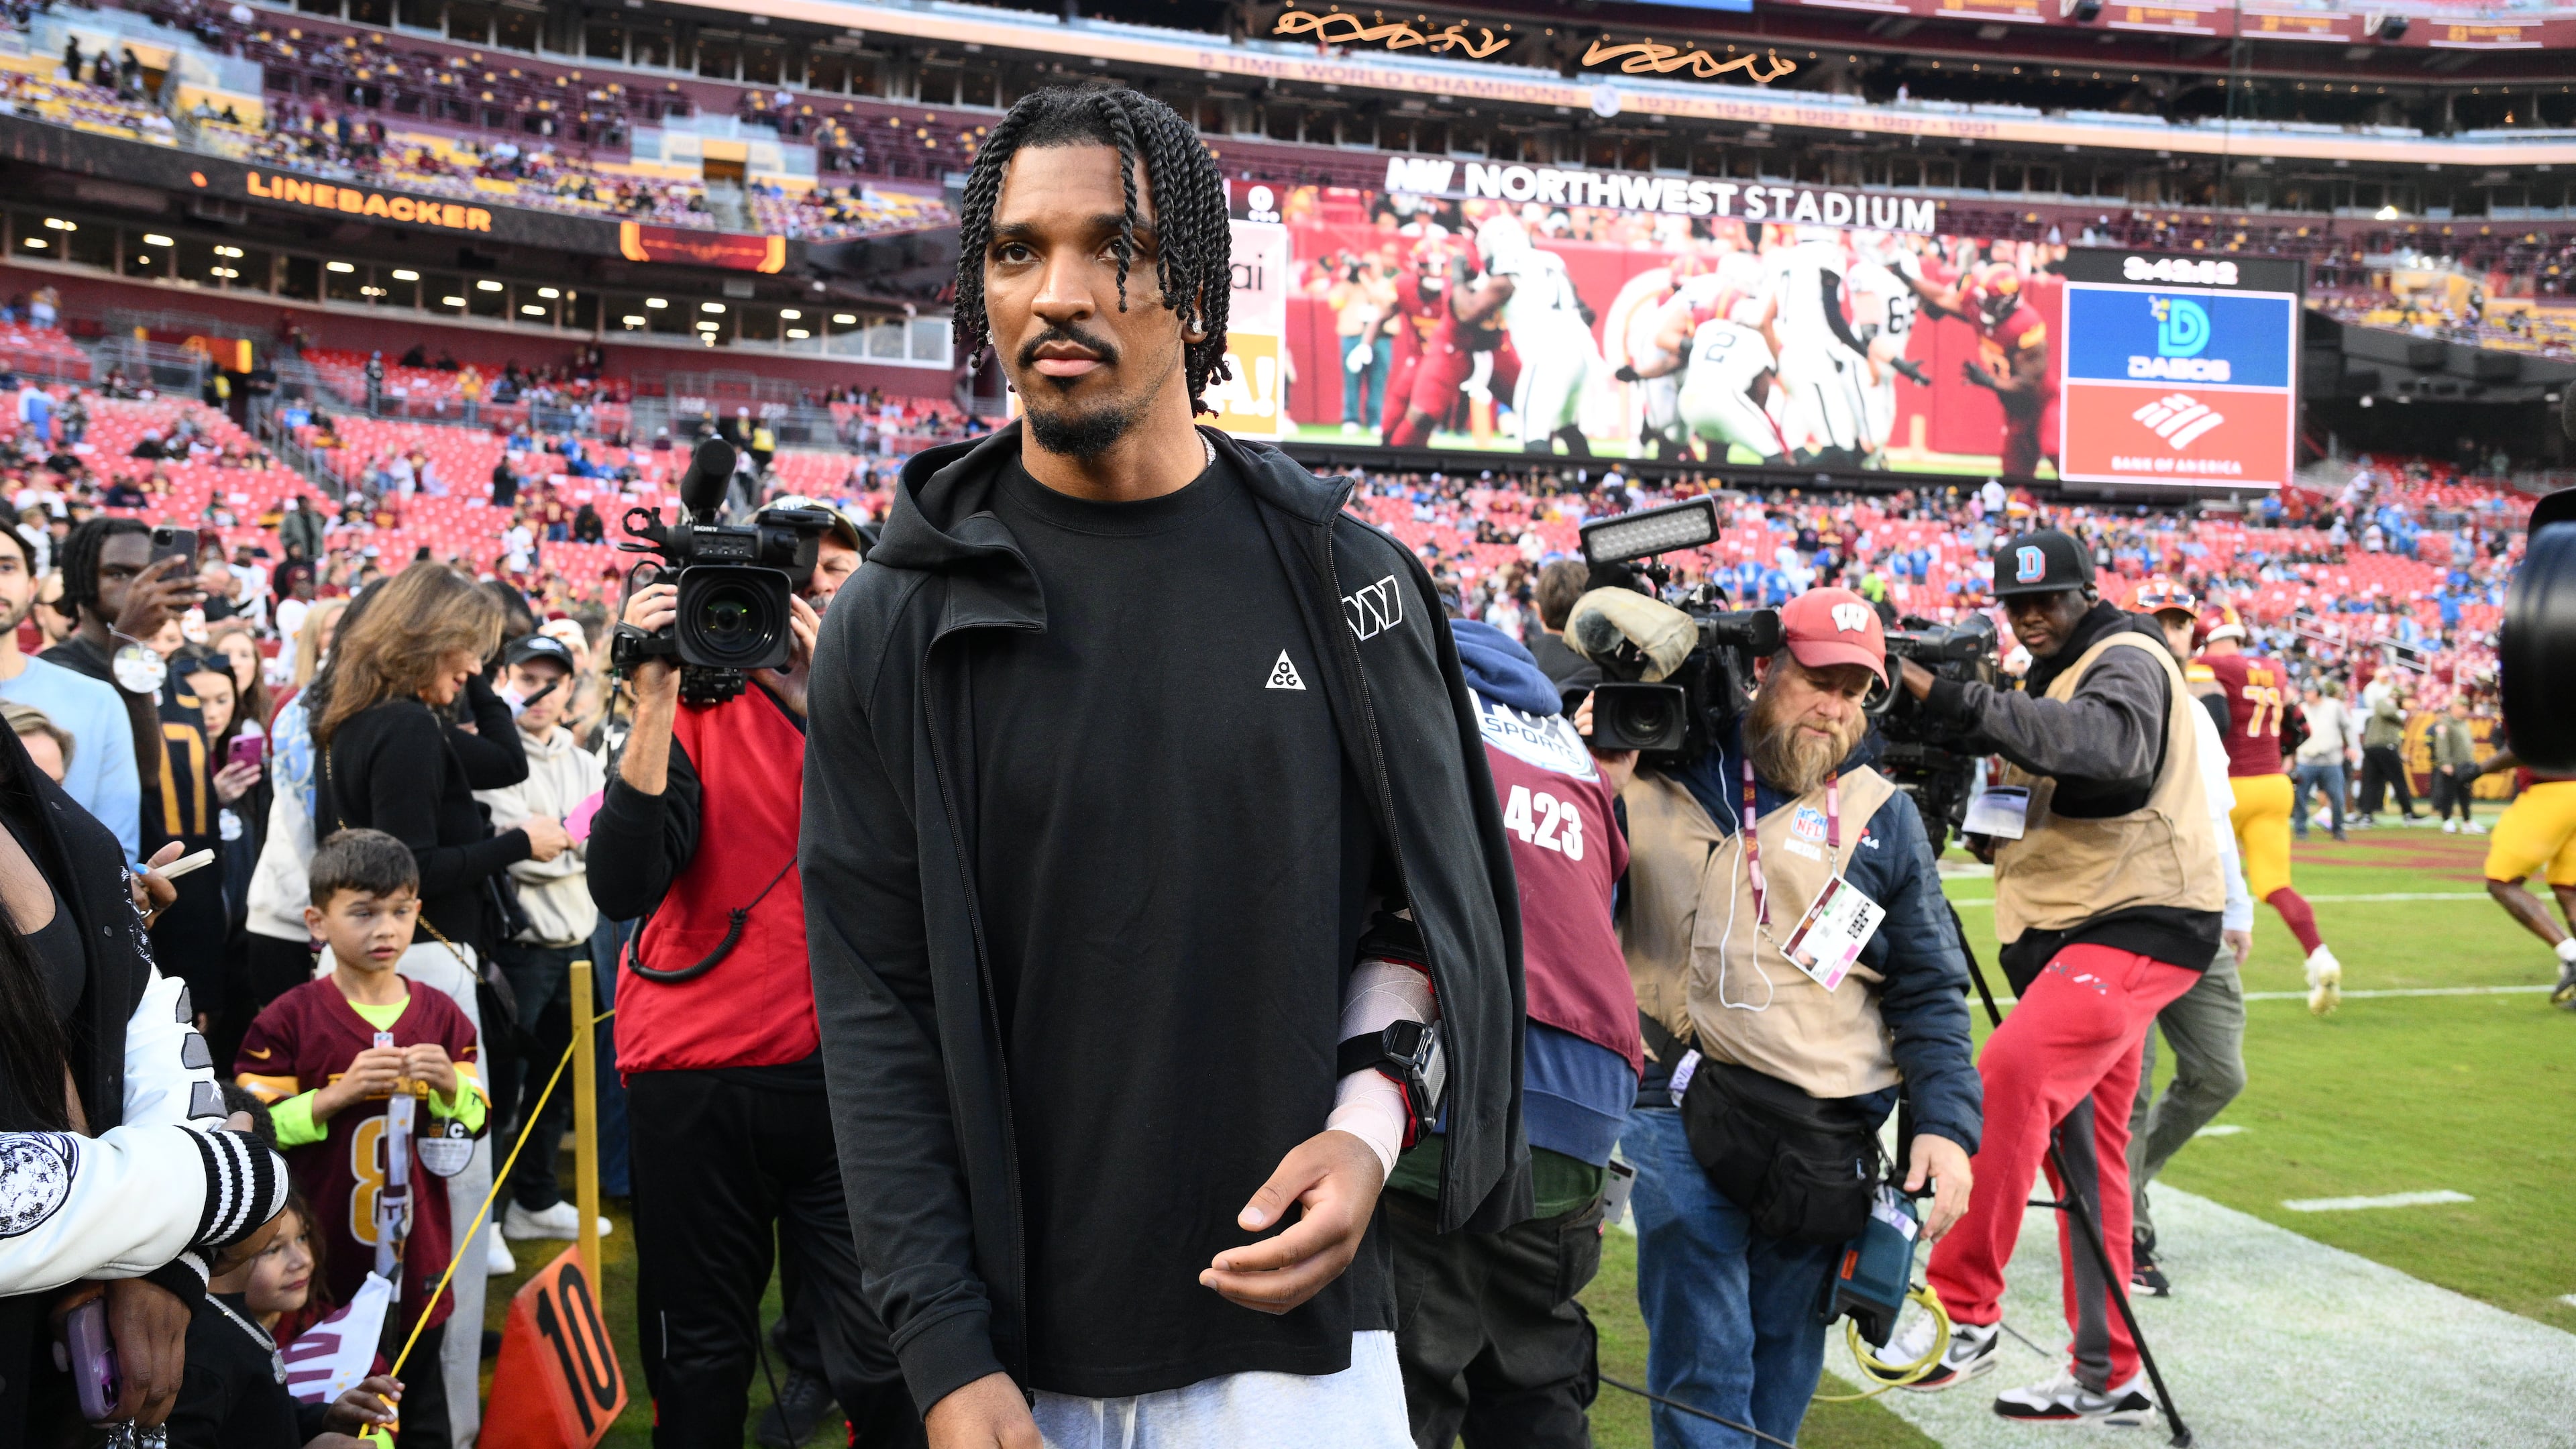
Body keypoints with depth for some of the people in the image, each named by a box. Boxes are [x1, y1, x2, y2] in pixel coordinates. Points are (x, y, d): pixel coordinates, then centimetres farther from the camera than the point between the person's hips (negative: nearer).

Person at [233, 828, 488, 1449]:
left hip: (416, 1258, 3)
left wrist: (448, 1086, -13)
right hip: (323, 1260, -3)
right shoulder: (288, 1021, -7)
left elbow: (475, 1122, 7)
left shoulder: (440, 1016, 3)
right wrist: (338, 1095, -20)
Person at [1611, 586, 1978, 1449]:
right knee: (1703, 1361, -6)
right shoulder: (1668, 766, 5)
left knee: (1785, 1363, 11)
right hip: (1681, 1110, -2)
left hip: (1824, 1137, 2)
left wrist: (1946, 1121, -1)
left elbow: (1929, 990, 11)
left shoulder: (1883, 816, 10)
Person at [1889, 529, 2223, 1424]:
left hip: (2142, 923, -10)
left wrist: (1955, 700, -37)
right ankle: (2107, 1376, 19)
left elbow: (2108, 746, -32)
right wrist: (1985, 816, -1)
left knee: (2009, 1076, -30)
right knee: (2081, 1151, 11)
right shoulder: (2052, 680, 20)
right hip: (2070, 929, 10)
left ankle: (1964, 1309, -26)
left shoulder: (2127, 660, -7)